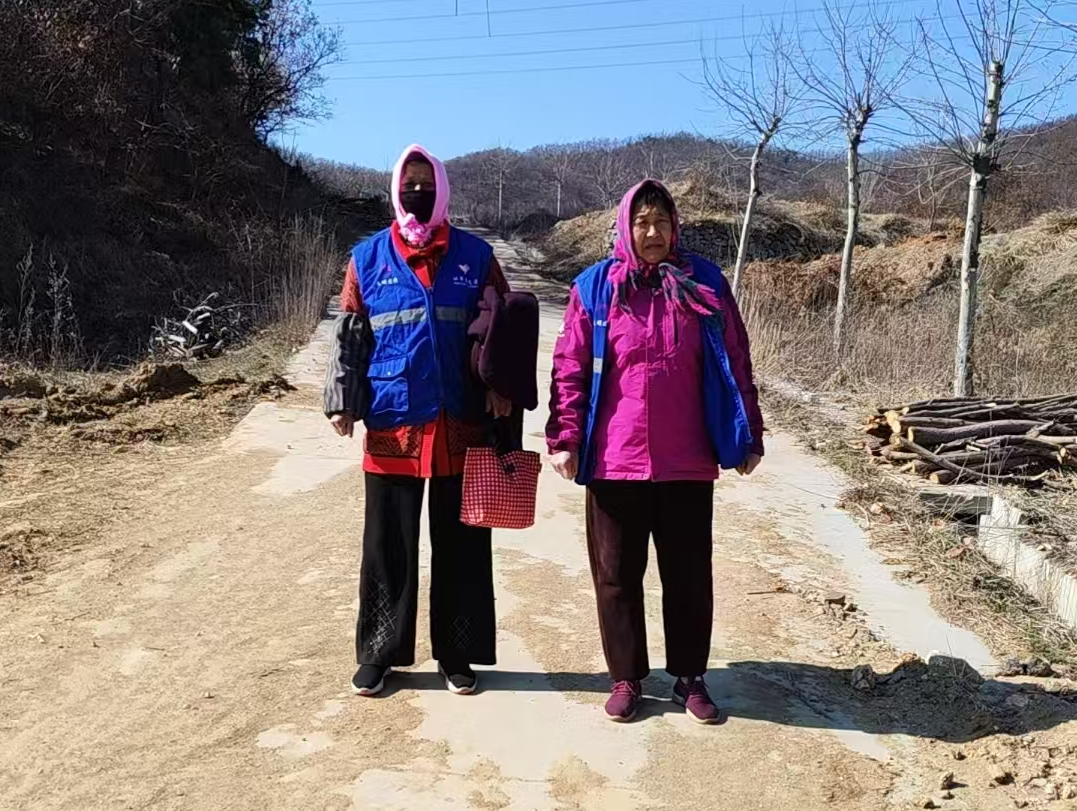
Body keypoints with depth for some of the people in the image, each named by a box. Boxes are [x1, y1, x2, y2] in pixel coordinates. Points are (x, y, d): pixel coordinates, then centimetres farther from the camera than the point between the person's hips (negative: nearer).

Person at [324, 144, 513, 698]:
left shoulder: (476, 256, 5)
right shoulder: (368, 258, 7)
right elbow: (350, 337, 9)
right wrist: (342, 402, -1)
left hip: (462, 425, 0)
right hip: (392, 426, 0)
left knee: (461, 547, 8)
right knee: (387, 547, 7)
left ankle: (457, 654, 21)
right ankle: (378, 653, 21)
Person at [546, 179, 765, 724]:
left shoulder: (704, 284, 4)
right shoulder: (595, 288, 1)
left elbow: (735, 365, 5)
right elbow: (570, 369, 0)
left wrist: (749, 435, 4)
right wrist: (565, 439, -6)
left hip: (687, 460, 1)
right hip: (615, 460, 0)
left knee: (689, 574, 11)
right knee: (617, 574, 9)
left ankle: (690, 678, 27)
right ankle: (626, 678, 25)